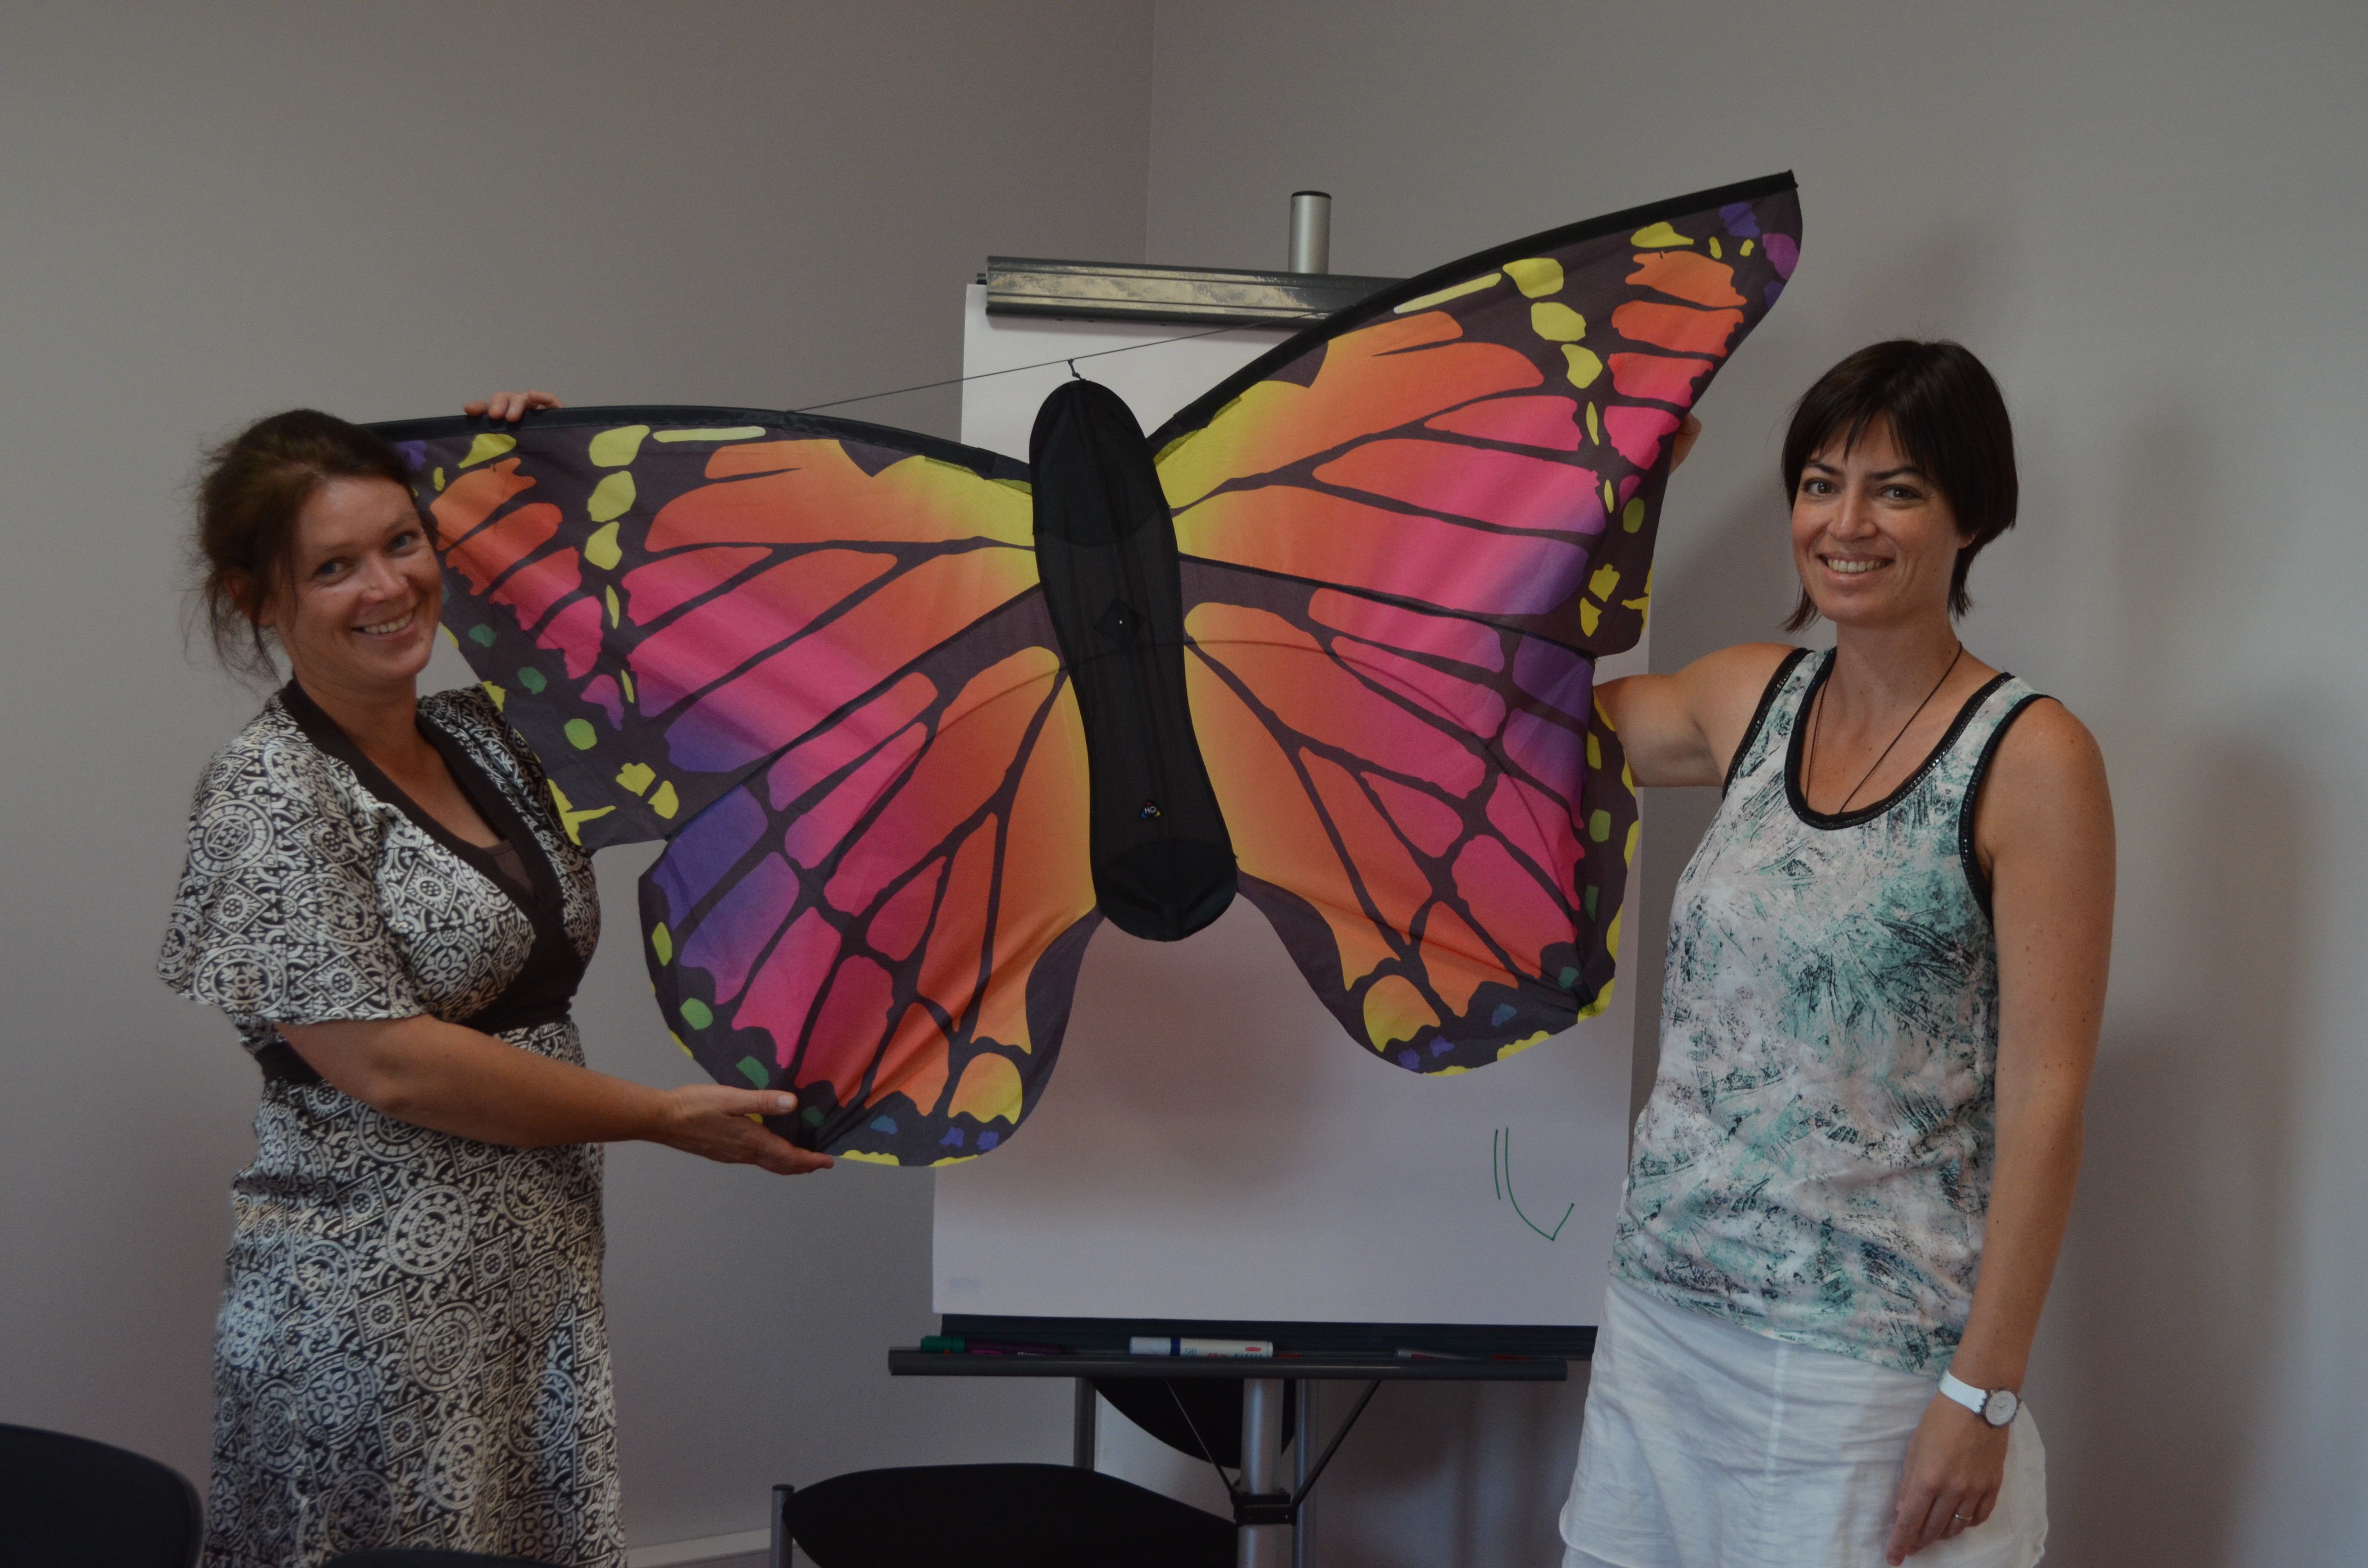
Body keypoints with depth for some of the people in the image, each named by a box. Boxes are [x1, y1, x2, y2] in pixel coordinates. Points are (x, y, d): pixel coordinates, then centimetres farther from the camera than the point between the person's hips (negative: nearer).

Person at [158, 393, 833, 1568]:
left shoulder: (481, 738, 10)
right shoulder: (271, 796, -11)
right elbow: (387, 1064, -17)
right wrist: (665, 1117, -11)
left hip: (547, 1284, 7)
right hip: (373, 1316, -7)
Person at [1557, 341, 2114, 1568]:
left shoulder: (2030, 760, -10)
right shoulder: (1749, 700, 6)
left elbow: (2044, 1098, -12)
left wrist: (1983, 1395, -14)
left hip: (1865, 1361, -5)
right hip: (1661, 1318, 6)